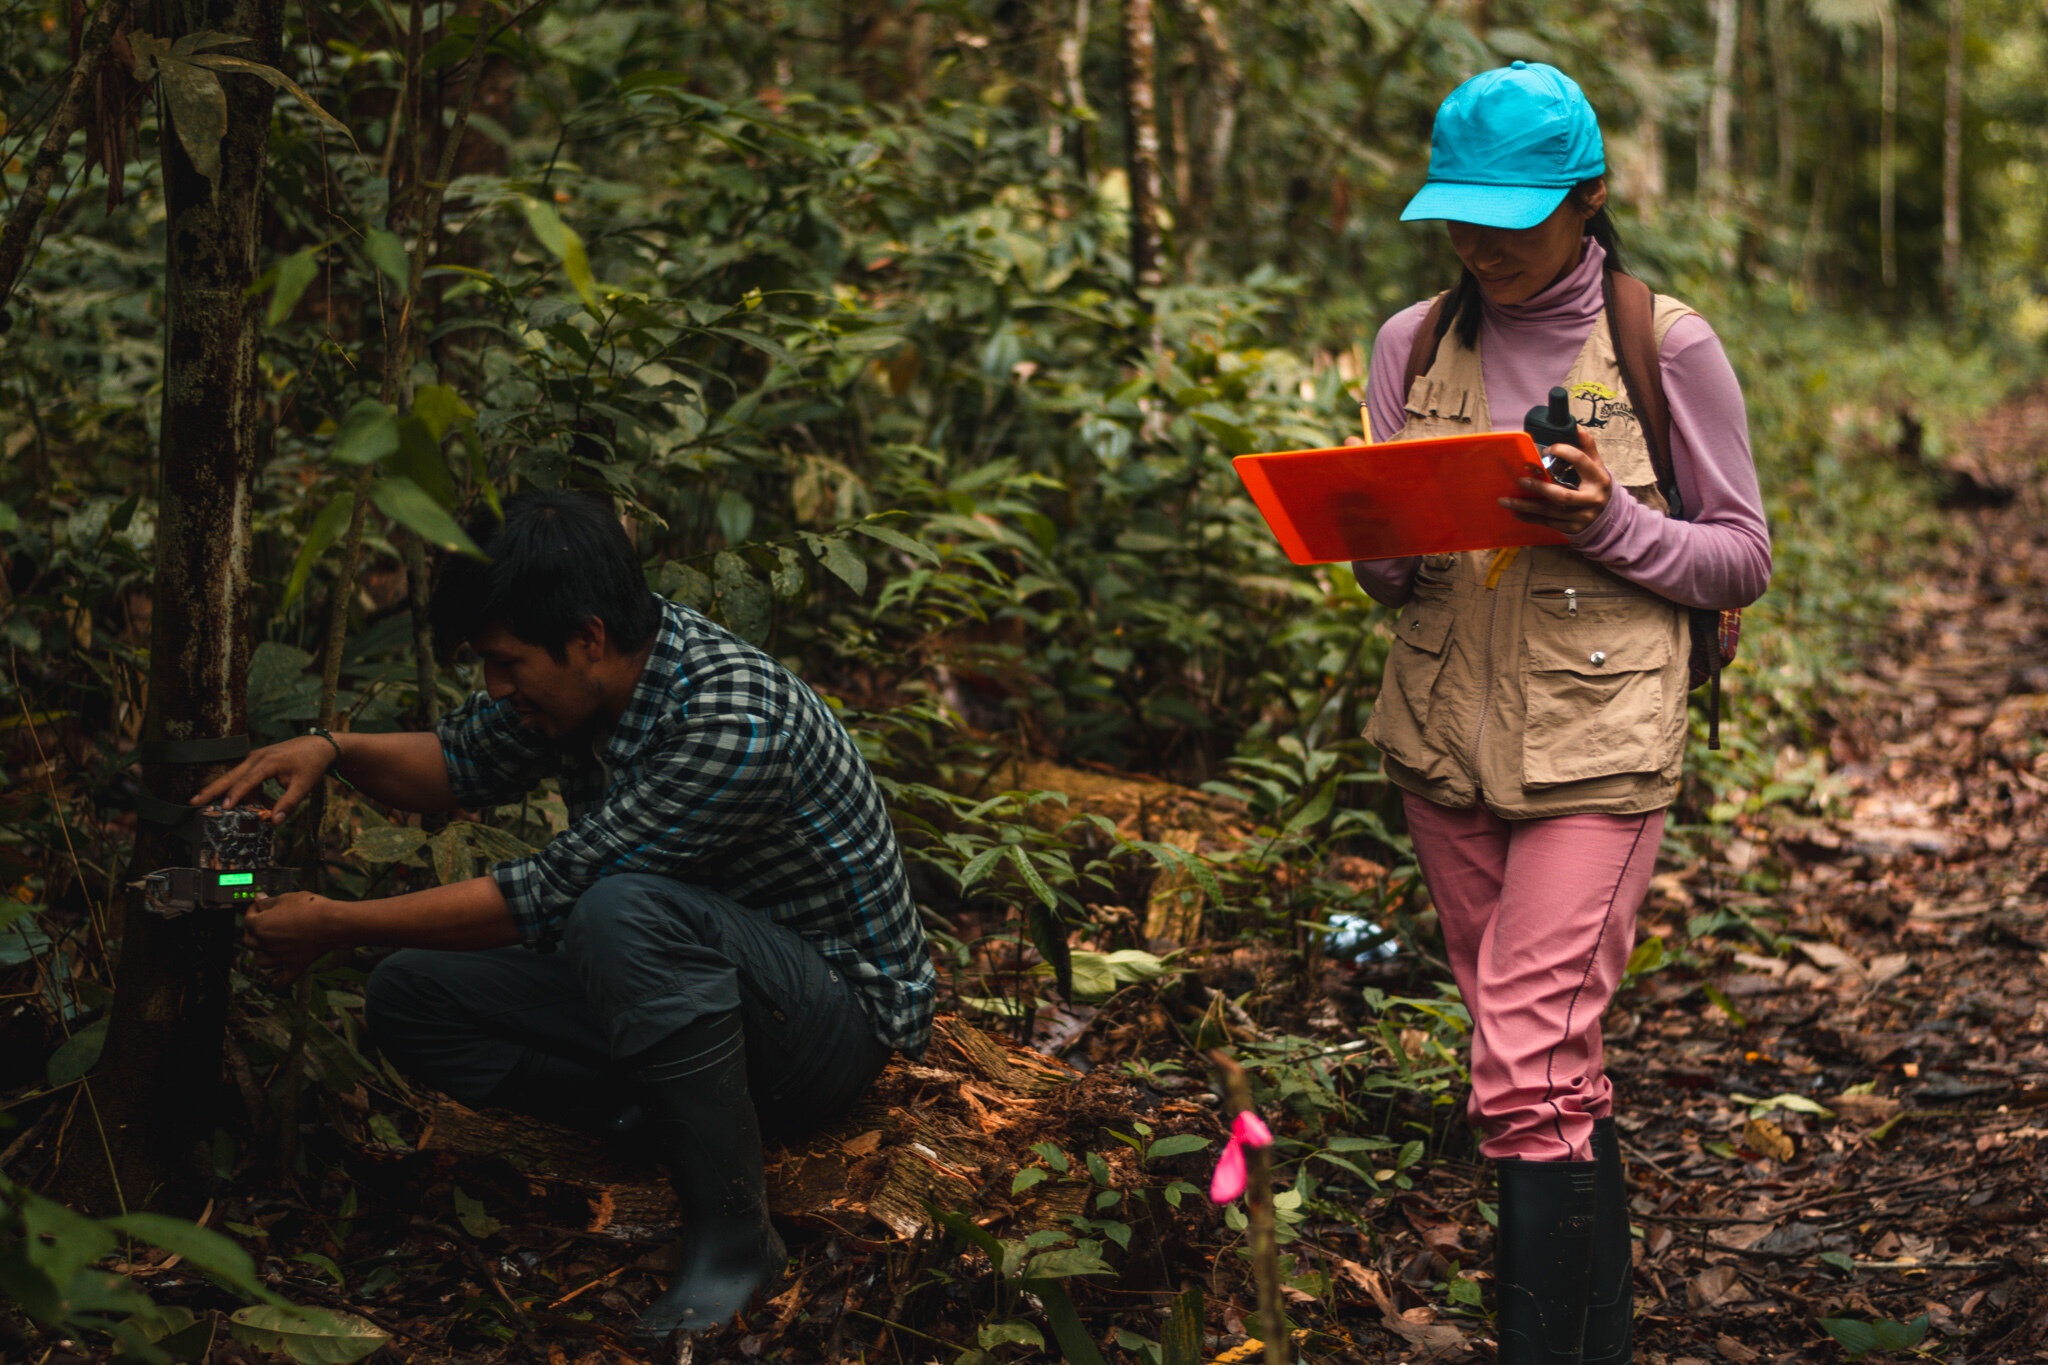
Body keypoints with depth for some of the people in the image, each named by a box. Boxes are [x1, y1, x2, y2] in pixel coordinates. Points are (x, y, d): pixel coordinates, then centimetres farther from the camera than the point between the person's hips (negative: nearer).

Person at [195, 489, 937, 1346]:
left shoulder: (733, 720, -31)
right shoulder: (586, 672, -6)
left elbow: (547, 897, -28)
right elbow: (466, 763, 14)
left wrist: (334, 926, -19)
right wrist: (332, 750, -7)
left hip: (840, 1011, -8)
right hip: (676, 971, 8)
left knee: (624, 910, -38)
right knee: (409, 997, -3)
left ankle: (732, 1235, -24)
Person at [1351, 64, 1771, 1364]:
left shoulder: (1668, 348, -4)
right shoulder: (1412, 344, 8)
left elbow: (1742, 558, 1)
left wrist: (1613, 525, -18)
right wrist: (1379, 542, -11)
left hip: (1599, 748, -4)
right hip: (1443, 741, 4)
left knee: (1529, 1076, -13)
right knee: (1564, 1063, 14)